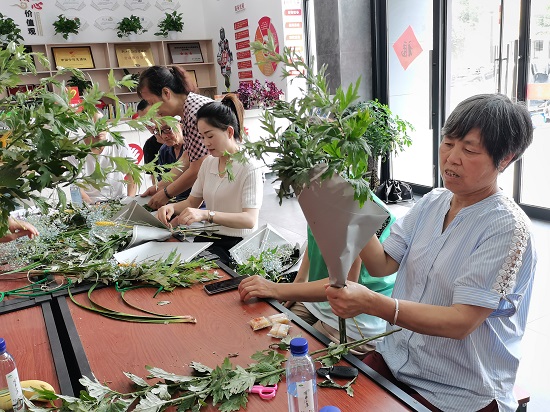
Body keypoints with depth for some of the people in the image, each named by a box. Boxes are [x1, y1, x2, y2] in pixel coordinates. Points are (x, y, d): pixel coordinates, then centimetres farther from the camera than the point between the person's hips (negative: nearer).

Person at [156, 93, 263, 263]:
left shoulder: (249, 167, -12)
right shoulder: (208, 163, 11)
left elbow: (250, 220, -22)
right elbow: (192, 202, 16)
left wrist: (206, 214, -34)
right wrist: (172, 207, -7)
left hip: (237, 244, -6)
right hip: (207, 238, 6)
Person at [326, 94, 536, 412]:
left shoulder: (507, 228, -17)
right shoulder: (432, 202, 2)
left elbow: (462, 322, -24)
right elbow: (382, 265, -2)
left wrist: (371, 303, -36)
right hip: (398, 359, 5)